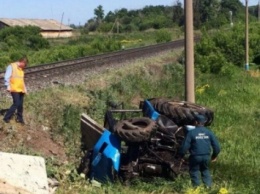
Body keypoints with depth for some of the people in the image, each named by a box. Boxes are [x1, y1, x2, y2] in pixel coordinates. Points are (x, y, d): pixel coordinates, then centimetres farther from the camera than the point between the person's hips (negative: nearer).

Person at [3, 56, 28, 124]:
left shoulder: (21, 69, 17)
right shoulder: (11, 66, -6)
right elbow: (7, 77, -11)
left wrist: (24, 88, 22)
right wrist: (8, 86, -17)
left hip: (21, 90, 7)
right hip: (14, 90, -7)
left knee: (20, 105, 8)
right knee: (16, 104, -13)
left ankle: (19, 118, 20)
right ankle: (7, 118, -4)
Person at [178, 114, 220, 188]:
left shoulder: (191, 133, -9)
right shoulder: (209, 132, 3)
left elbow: (185, 146, -11)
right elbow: (216, 146, 4)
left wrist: (181, 156, 3)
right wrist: (214, 156, 19)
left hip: (195, 156, -4)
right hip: (206, 156, 4)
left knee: (194, 171, 12)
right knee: (205, 170, 23)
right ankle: (208, 185, 15)